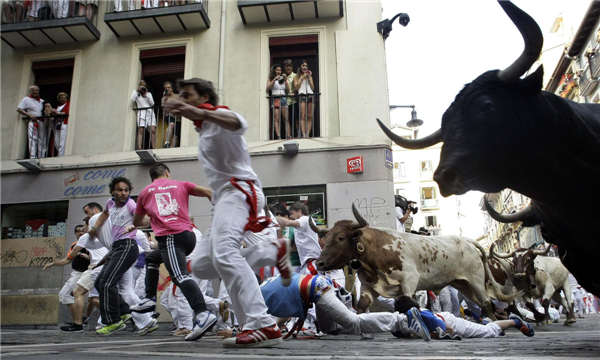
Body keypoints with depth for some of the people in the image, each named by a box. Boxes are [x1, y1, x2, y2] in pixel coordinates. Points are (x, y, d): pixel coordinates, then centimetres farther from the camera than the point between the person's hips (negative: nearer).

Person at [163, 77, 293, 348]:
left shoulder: (219, 116, -1)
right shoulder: (204, 130, 30)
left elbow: (238, 123, -28)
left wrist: (198, 112, -44)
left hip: (238, 190, -10)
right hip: (223, 197, 11)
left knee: (223, 253, -32)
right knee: (201, 266, 7)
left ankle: (263, 326, -38)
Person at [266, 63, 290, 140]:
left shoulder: (283, 79, 20)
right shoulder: (271, 79, 13)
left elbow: (288, 90, 12)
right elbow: (267, 88, -4)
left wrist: (285, 81, 1)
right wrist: (274, 80, -10)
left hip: (283, 98, 3)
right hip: (275, 99, -3)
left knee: (286, 119, -5)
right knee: (276, 118, -14)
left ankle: (288, 136, -9)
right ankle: (278, 136, -23)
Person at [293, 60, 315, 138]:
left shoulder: (309, 76, 25)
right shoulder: (297, 76, 17)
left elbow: (313, 88, 16)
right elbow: (296, 87, 2)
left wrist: (309, 78, 8)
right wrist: (302, 78, 3)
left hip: (310, 95, 3)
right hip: (302, 96, -3)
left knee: (310, 117, -6)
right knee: (303, 116, -17)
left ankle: (307, 134, -9)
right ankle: (303, 134, -26)